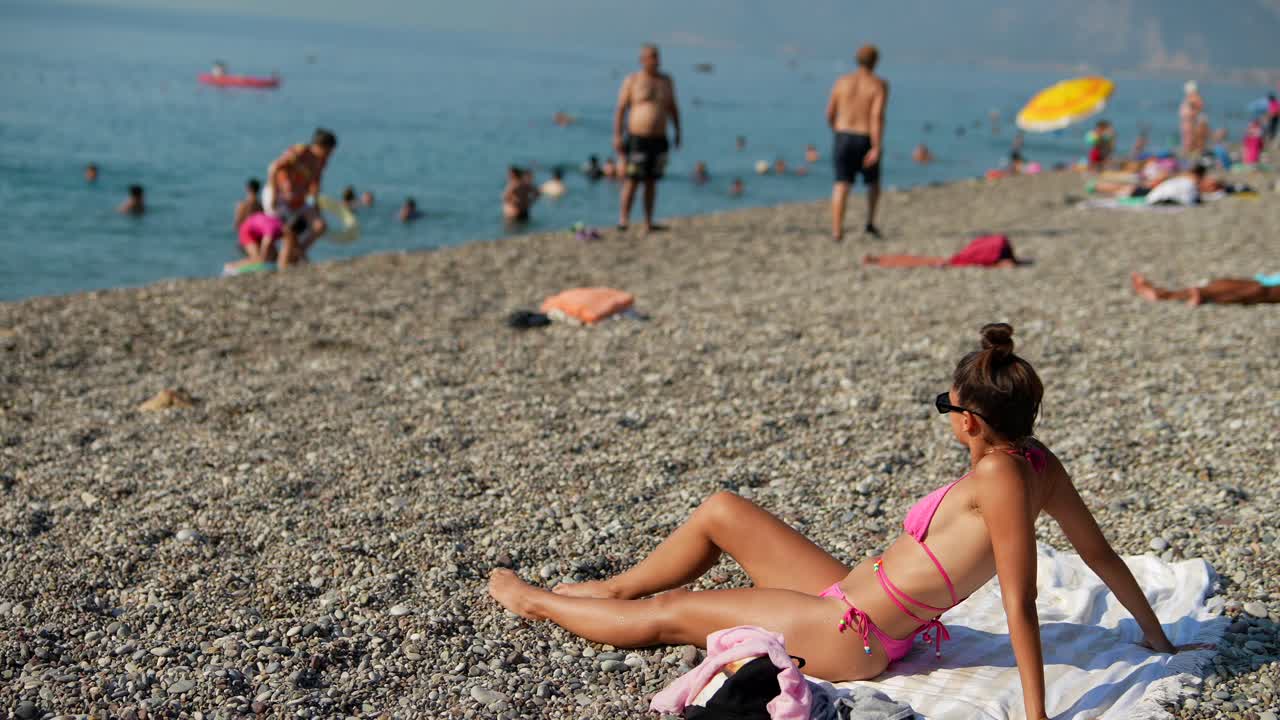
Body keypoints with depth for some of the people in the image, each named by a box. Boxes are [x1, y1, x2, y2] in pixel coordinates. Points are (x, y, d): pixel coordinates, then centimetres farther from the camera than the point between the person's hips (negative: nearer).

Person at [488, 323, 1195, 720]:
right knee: (720, 511, 16)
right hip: (850, 597, 9)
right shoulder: (1037, 461, -3)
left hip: (849, 636, -9)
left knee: (666, 616, 7)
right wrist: (1158, 637, 15)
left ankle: (533, 600, 31)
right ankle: (613, 589, 37)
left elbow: (1020, 604, -31)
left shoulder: (999, 475, -29)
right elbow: (1101, 554, 3)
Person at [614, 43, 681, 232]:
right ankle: (623, 220, -7)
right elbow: (620, 109, -2)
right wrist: (617, 135, -9)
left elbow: (673, 108, 17)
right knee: (632, 181, -9)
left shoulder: (666, 80, 9)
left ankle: (648, 222, 12)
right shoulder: (632, 80, -2)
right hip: (637, 139, -4)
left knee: (651, 182, 7)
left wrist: (677, 131, 10)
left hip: (659, 139, 4)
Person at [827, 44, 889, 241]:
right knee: (873, 180, 23)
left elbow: (830, 114, 8)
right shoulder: (879, 84, -6)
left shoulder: (842, 81, 4)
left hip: (843, 138, 2)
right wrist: (876, 148, -20)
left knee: (841, 185, -2)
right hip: (867, 141, -2)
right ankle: (870, 222, 26)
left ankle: (836, 231, -16)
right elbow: (877, 116, -18)